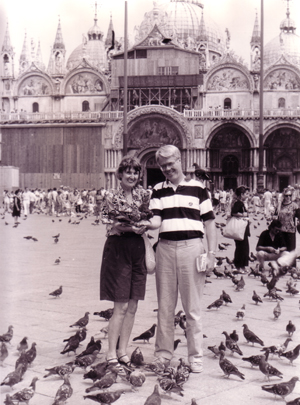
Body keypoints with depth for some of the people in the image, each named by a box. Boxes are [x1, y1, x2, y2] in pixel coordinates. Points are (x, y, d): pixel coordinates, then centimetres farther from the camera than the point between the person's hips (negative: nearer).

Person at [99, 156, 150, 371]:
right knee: (121, 306, -5)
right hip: (118, 249, -4)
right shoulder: (111, 196, -3)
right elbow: (110, 226, -8)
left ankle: (123, 350, 17)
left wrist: (144, 224, -9)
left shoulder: (144, 194, 8)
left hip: (138, 248, 5)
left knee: (133, 306, 6)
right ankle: (111, 352, 5)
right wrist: (130, 227, -23)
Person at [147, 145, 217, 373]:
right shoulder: (158, 191, 12)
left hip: (192, 247, -3)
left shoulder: (198, 188, 5)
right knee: (165, 306, 9)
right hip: (165, 248, 3)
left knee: (193, 307, 2)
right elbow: (156, 221, 0)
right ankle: (163, 354, 19)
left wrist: (211, 254, -4)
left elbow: (209, 222, 3)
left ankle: (196, 357, 11)